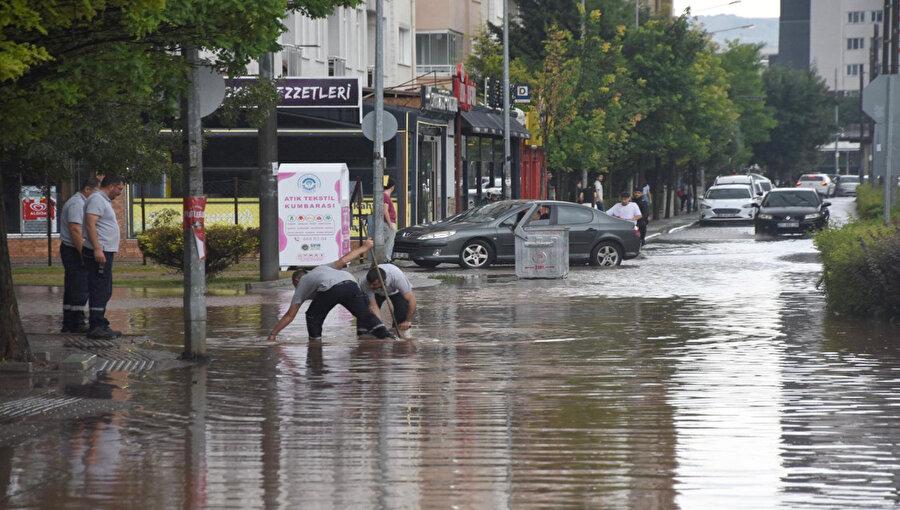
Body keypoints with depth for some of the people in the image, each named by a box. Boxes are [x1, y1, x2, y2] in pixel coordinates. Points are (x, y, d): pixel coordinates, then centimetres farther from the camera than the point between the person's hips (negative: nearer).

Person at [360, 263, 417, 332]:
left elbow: (411, 299, -36)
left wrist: (408, 322, -32)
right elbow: (373, 306, -31)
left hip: (396, 290, -2)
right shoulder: (364, 282, -37)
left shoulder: (397, 277, -43)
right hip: (377, 292, 2)